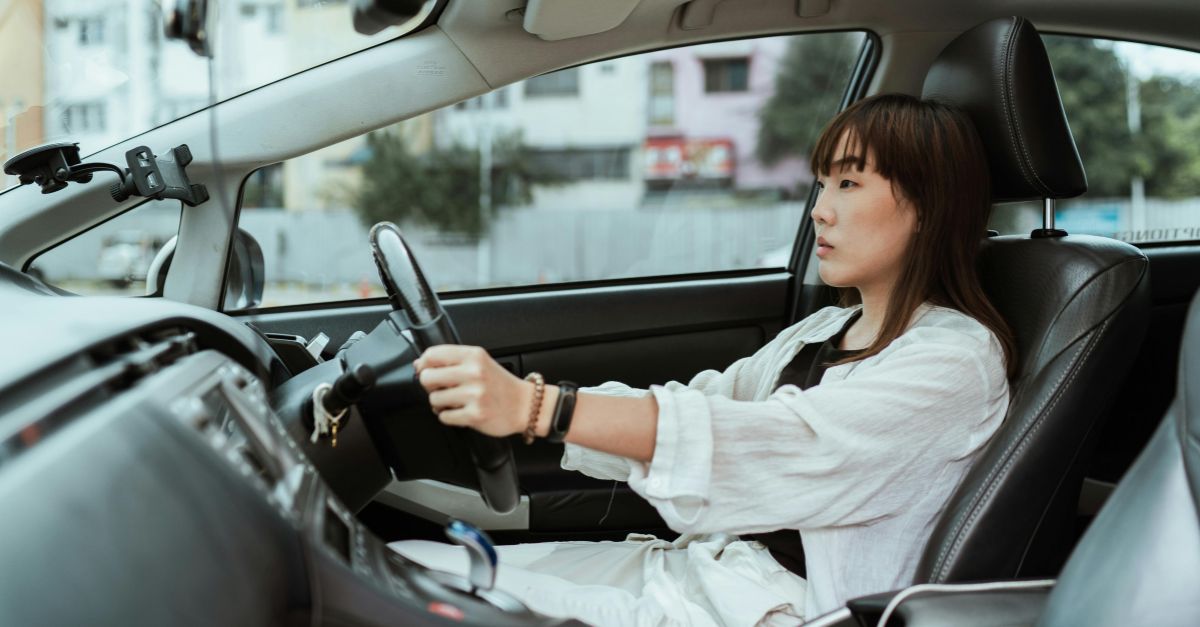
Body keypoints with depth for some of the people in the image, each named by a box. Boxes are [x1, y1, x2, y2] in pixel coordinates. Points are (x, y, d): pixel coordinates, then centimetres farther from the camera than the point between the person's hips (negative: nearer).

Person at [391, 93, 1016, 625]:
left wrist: (539, 408, -36)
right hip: (684, 566, 8)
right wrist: (499, 399, -5)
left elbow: (792, 448, -26)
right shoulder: (824, 330, 16)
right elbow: (702, 403, 9)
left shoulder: (958, 357, -11)